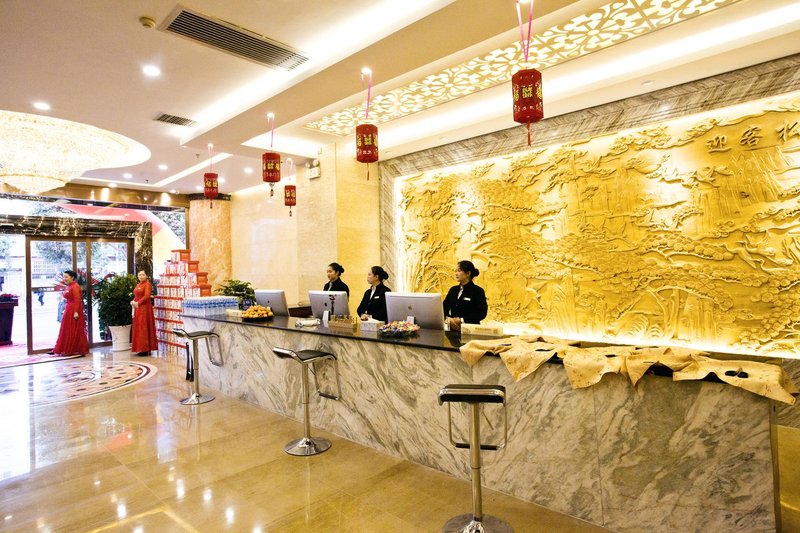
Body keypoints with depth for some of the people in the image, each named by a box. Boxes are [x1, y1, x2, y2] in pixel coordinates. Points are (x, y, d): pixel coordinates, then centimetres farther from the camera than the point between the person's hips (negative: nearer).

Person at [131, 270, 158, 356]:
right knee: (138, 327, 9)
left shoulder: (147, 284, -8)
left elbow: (147, 296, -17)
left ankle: (145, 349, -5)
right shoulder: (138, 285, 16)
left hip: (144, 308, -9)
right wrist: (133, 301, 1)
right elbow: (136, 296, 19)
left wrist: (138, 303, -15)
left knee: (144, 327, -8)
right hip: (137, 308, 9)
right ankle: (140, 348, 14)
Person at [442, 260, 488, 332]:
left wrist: (461, 320, -16)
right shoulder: (453, 290, 16)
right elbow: (444, 308, 13)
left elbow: (482, 313, -10)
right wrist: (448, 319, -8)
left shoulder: (478, 291, 0)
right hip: (453, 329, 4)